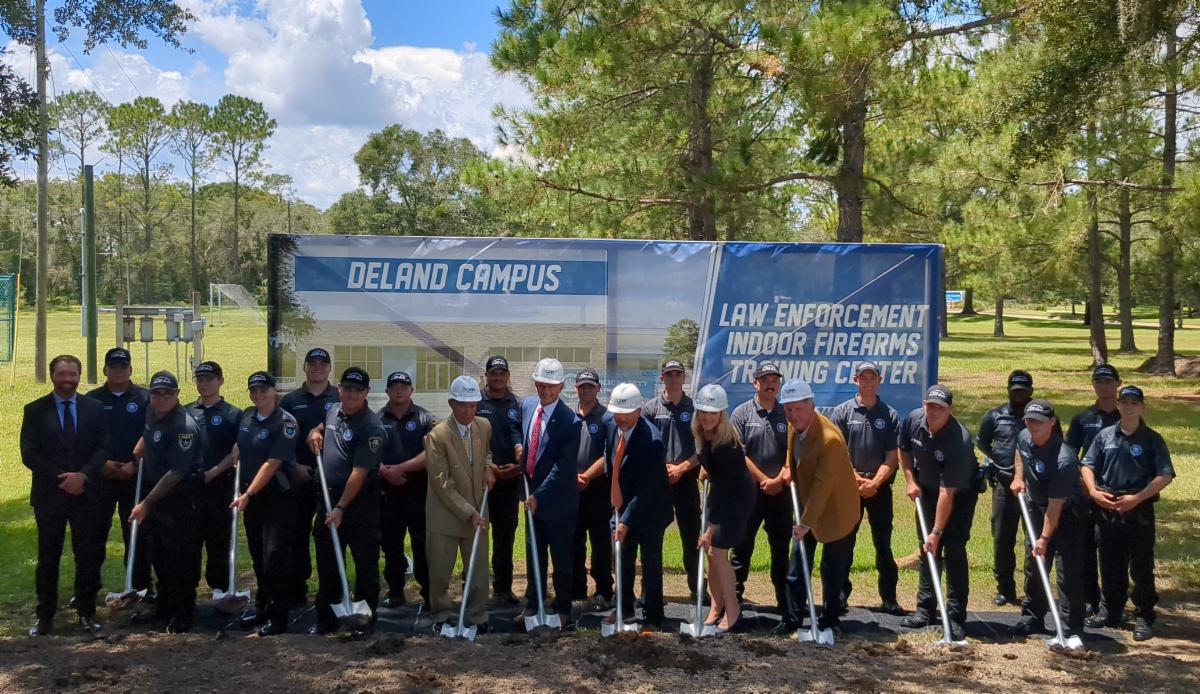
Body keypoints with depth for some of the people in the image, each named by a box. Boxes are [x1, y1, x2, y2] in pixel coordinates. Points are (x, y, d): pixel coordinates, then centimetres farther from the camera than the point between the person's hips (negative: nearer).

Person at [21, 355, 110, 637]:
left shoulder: (94, 408, 4)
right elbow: (29, 454, -5)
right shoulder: (35, 410, 1)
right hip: (48, 494, -1)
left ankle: (87, 612, 17)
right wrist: (62, 478, -13)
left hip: (86, 494, 1)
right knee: (48, 557, 6)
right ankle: (45, 616, 15)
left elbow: (102, 448, 0)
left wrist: (82, 475, -15)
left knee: (88, 556, 6)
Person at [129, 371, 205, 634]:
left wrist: (147, 503, -22)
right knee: (158, 556, 17)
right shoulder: (152, 413, 2)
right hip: (155, 494, 9)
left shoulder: (184, 427, -23)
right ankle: (164, 607, 30)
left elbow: (176, 473, -24)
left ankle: (183, 613, 11)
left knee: (180, 559, -1)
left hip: (180, 501, -9)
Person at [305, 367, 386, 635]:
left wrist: (341, 508, -22)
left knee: (365, 563, 4)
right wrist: (315, 432, 4)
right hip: (329, 497, 8)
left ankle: (366, 619, 16)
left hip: (360, 502, -8)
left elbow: (359, 473, -21)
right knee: (326, 563, 15)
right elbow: (322, 428, 29)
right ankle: (325, 619, 26)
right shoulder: (333, 411, 6)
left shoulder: (371, 427, -18)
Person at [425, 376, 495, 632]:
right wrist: (468, 513, -20)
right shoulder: (437, 436, -17)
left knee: (479, 570, 8)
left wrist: (488, 467, 0)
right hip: (445, 514, -4)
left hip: (477, 512, 4)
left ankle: (477, 616, 24)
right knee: (440, 572, 9)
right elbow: (442, 484, -17)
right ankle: (442, 615, 30)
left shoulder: (484, 426, -1)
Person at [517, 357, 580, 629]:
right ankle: (532, 606, 28)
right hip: (532, 494, 6)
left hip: (558, 500, -6)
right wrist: (519, 449, 1)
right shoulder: (527, 405, 1)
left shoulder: (570, 421, -20)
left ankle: (562, 609, 22)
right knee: (533, 555, 16)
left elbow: (562, 467, -22)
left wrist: (538, 495, -22)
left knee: (561, 558, 8)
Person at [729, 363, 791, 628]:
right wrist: (763, 480, -11)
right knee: (741, 549, 2)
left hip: (781, 493, 2)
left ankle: (786, 608, 16)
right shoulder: (742, 413, 0)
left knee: (781, 551, 9)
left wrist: (780, 479, -11)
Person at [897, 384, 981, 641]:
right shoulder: (913, 420, -18)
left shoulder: (959, 440, -35)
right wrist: (910, 480, -4)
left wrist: (937, 532, -33)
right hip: (927, 490, 5)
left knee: (954, 550, -11)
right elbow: (904, 450, 6)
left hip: (961, 493, -5)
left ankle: (956, 617, -5)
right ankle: (925, 609, 16)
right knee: (927, 549, 7)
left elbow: (948, 493, -34)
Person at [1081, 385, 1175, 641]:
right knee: (1110, 565, 12)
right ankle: (1110, 611, 23)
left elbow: (1165, 475, -9)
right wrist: (1094, 491, -7)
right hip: (1106, 509, 3)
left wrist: (1137, 498, -17)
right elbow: (1087, 465, 10)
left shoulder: (1152, 439, -3)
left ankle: (1144, 618, 8)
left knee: (1142, 567, 0)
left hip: (1139, 511, -3)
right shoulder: (1105, 436, 6)